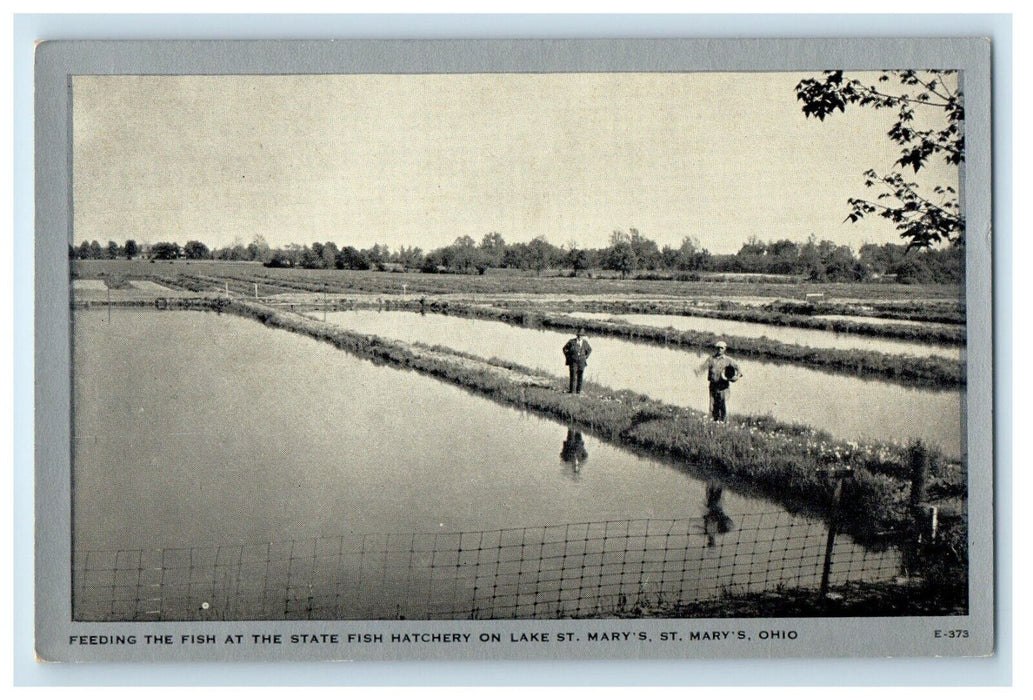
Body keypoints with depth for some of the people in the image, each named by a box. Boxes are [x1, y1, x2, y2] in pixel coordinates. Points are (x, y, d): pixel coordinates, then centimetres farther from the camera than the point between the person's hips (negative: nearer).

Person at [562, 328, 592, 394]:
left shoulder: (585, 342, 4)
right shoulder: (572, 341, -4)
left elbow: (589, 350, 22)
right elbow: (565, 348, 8)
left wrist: (585, 357, 12)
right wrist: (568, 357, 2)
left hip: (581, 362, 2)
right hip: (573, 361, -2)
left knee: (580, 376, 2)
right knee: (573, 376, -7)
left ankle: (578, 390, 8)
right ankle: (572, 390, -4)